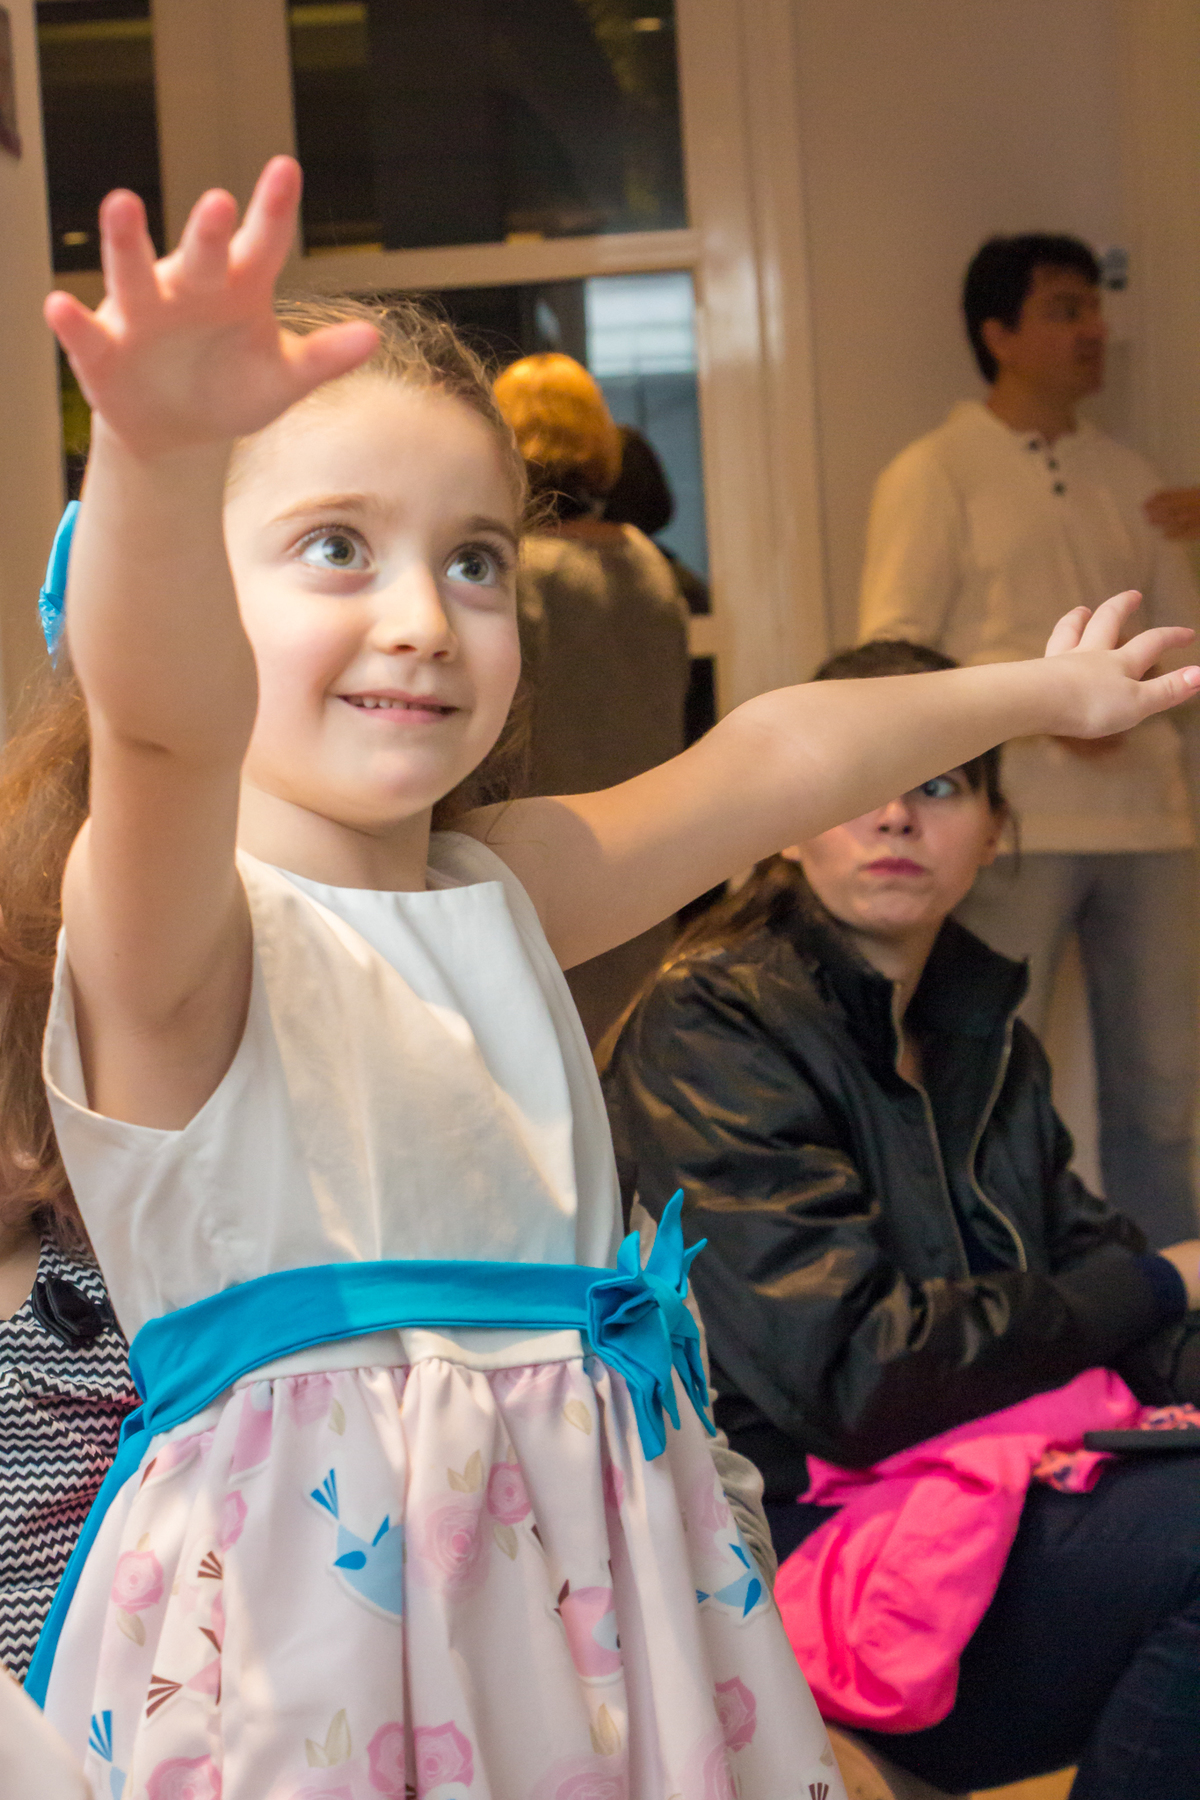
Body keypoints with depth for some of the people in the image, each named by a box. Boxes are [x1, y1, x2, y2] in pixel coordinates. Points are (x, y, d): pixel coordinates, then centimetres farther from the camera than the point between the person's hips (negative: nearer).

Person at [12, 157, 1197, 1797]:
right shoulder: (166, 926, -12)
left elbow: (766, 765, 20)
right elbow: (164, 726, -33)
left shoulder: (496, 892, 10)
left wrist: (1038, 688, 30)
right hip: (310, 1582, -6)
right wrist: (163, 455, -53)